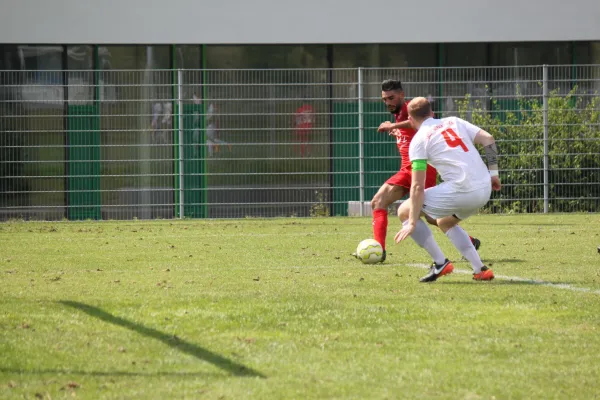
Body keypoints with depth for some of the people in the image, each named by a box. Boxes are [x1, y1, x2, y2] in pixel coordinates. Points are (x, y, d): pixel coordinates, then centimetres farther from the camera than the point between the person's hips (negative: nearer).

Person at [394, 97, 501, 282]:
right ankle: (480, 270, 19)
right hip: (485, 189, 7)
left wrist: (412, 223, -3)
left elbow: (418, 186, -4)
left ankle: (440, 263, 3)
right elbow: (488, 139, 7)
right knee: (445, 222, 32)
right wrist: (493, 173, 12)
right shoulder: (454, 122, 19)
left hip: (461, 190, -7)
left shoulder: (418, 140, 2)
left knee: (404, 211, 9)